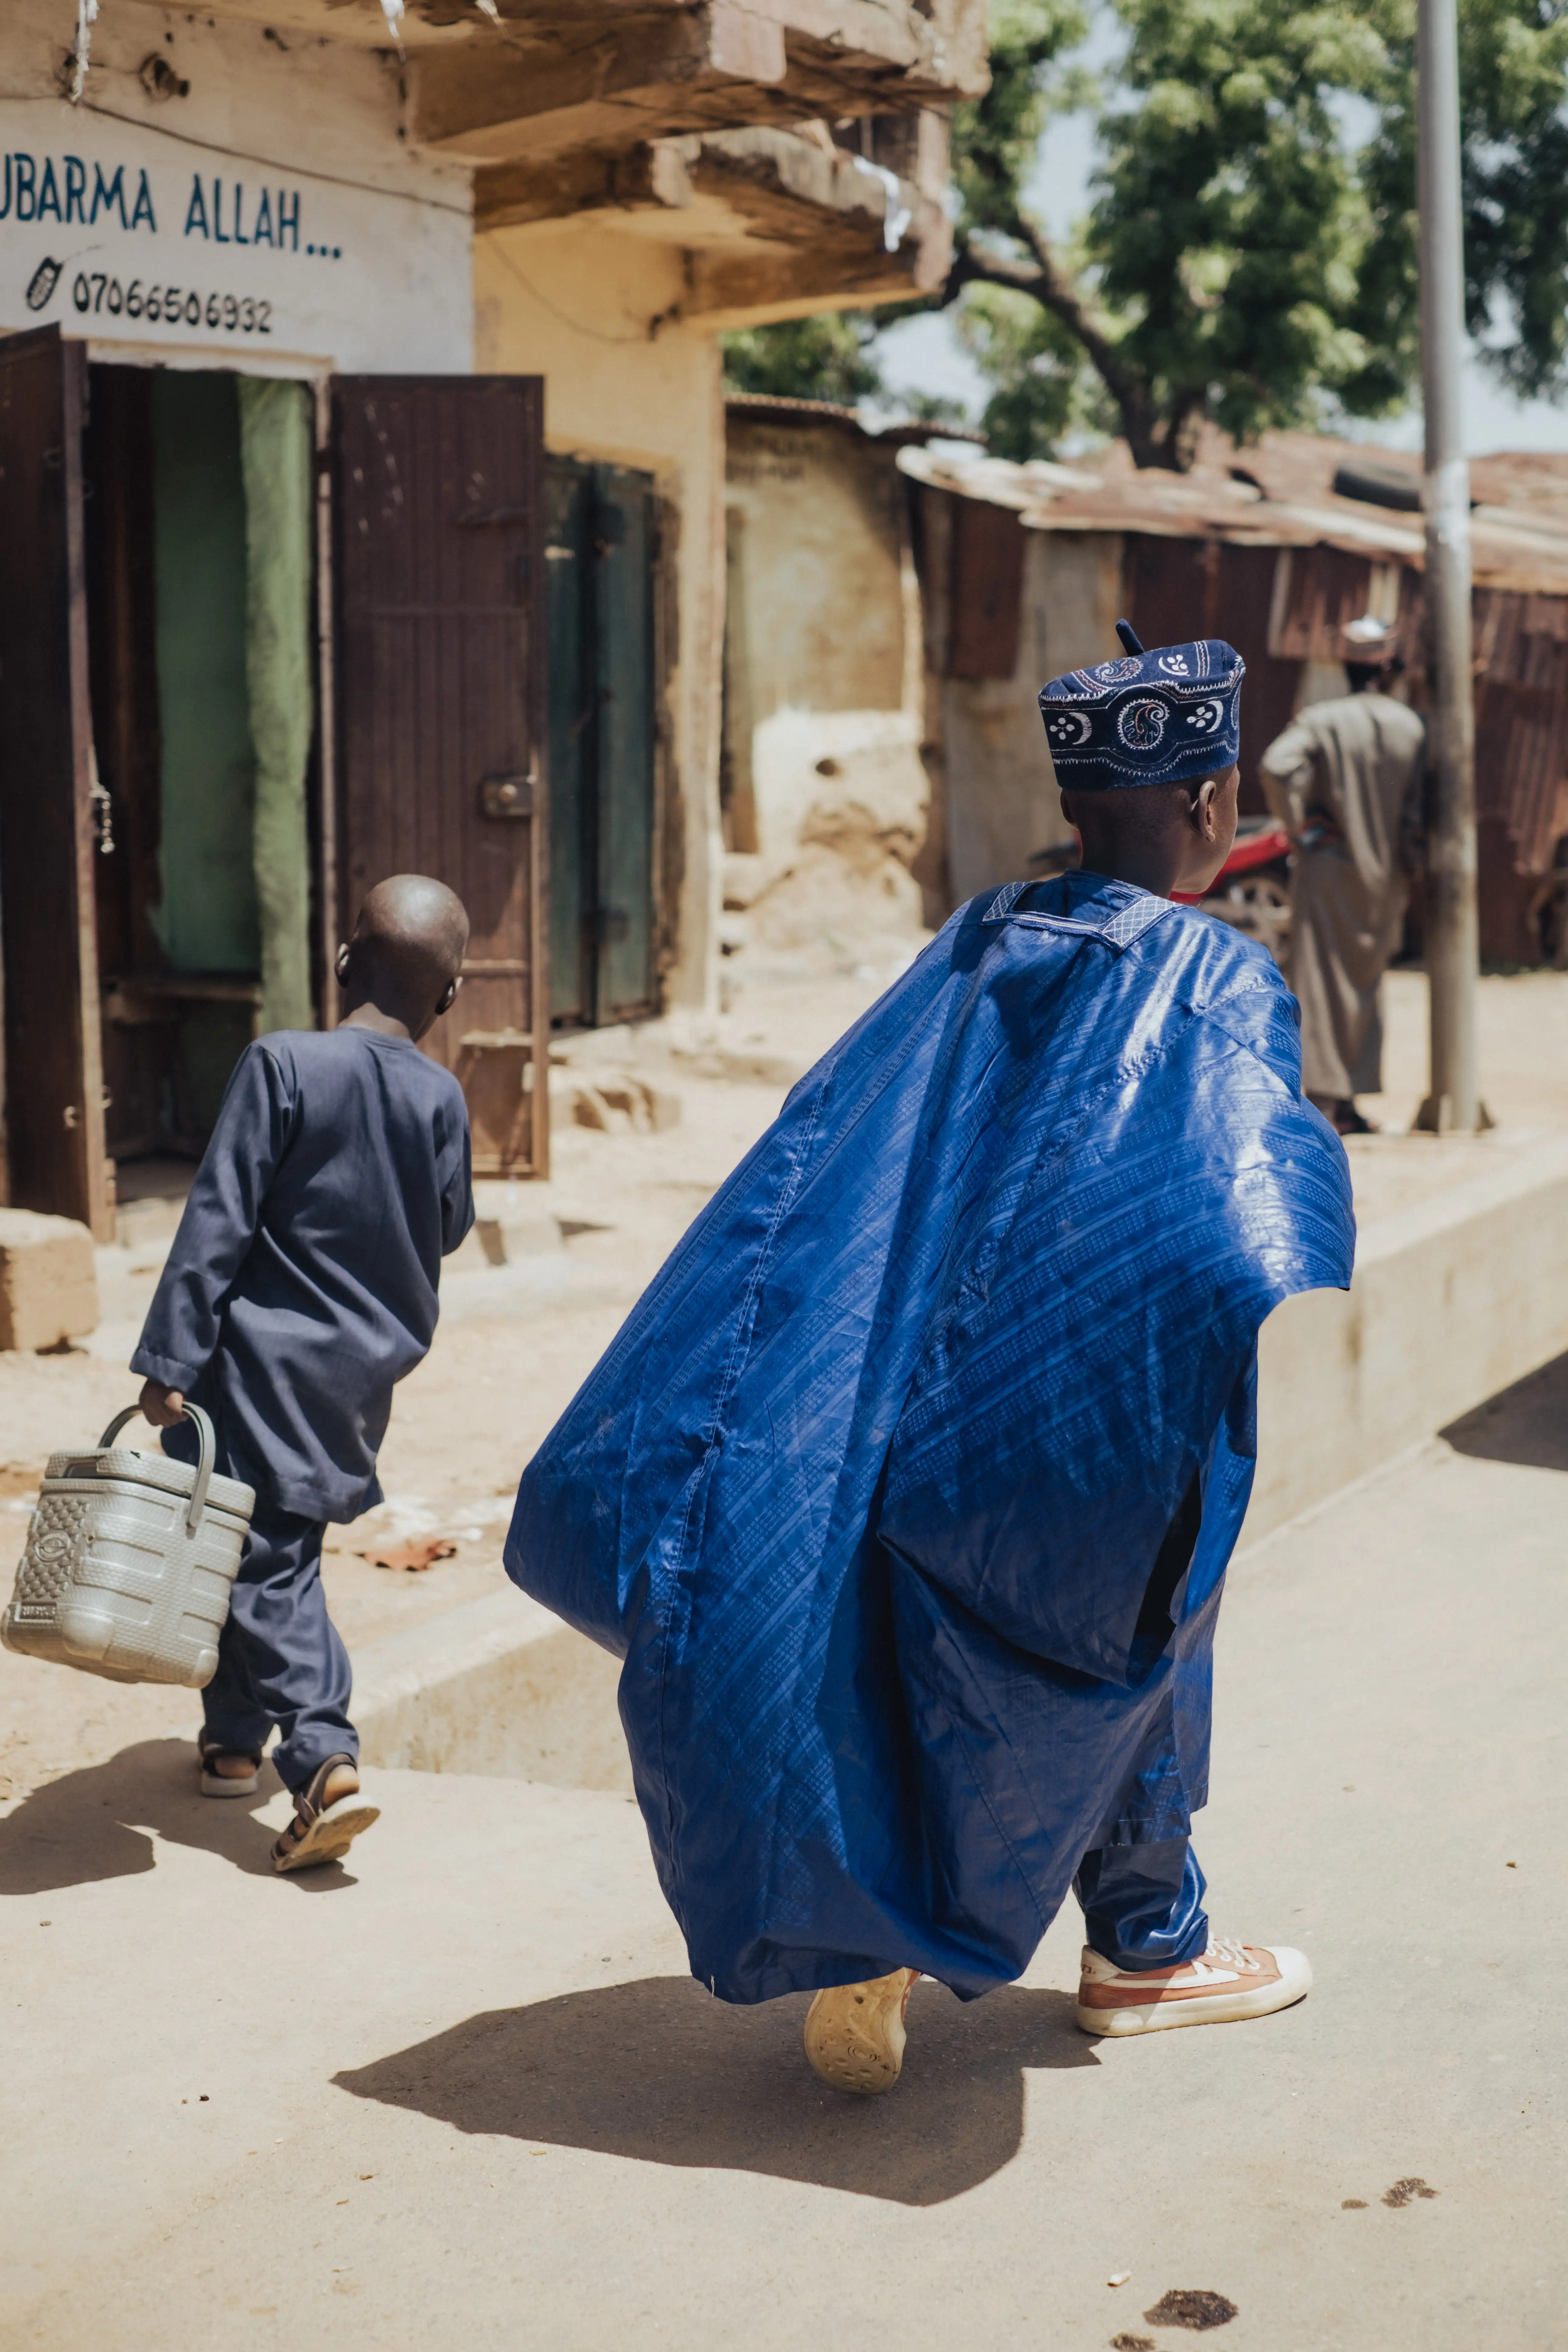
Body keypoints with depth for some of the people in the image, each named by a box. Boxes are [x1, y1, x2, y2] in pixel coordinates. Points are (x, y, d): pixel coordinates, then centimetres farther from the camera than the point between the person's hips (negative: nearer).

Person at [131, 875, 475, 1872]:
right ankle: (236, 1740, 31)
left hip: (265, 1354, -5)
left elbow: (220, 1219, -16)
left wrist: (169, 1362, -13)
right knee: (274, 1554, 21)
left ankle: (326, 1763, -9)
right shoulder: (441, 1096, -5)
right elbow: (448, 1232, 5)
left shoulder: (283, 1063, -16)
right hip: (365, 1370, 5)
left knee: (269, 1568, 0)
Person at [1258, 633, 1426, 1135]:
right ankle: (1350, 1102, 18)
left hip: (1328, 869, -3)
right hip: (1384, 878, 3)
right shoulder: (1411, 727, 0)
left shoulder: (1321, 720, -9)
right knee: (1366, 986, 15)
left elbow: (1277, 765, -27)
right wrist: (1406, 876, 9)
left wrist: (1300, 823, -14)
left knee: (1324, 983, 0)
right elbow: (1417, 811, 0)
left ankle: (1329, 1097, -7)